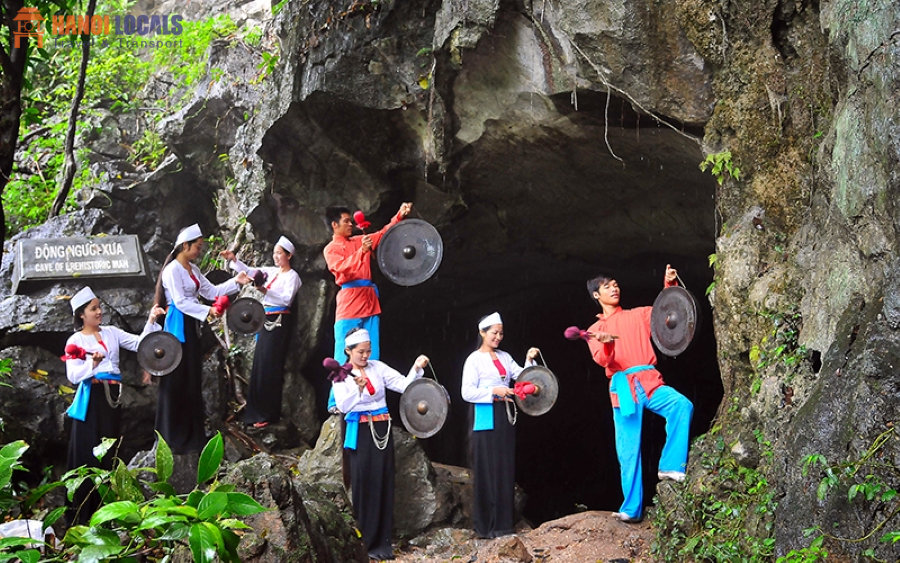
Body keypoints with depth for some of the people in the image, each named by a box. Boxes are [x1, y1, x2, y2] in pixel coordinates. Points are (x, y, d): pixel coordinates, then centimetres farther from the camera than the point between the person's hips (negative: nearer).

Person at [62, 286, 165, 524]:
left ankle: (105, 509, 13)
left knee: (109, 452, 7)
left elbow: (139, 344, 4)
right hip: (91, 399, -4)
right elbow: (73, 375, -10)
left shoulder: (111, 333, 13)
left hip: (112, 397, 4)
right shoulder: (76, 341, 0)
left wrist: (151, 321, -7)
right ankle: (81, 514, -1)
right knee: (88, 452, -5)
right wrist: (92, 364, -26)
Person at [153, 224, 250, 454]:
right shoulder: (173, 270, -12)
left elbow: (211, 291, 14)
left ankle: (192, 433, 18)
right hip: (178, 326, -9)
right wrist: (207, 311, -22)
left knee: (193, 378, 11)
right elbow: (180, 302, -18)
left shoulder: (193, 270, 15)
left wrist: (235, 282, 5)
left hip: (191, 326, 9)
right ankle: (174, 436, 2)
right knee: (176, 380, -4)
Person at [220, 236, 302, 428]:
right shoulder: (270, 272, 16)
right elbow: (249, 271, 7)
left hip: (279, 322, -8)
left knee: (270, 367, -9)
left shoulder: (292, 276, -4)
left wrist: (265, 291, -25)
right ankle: (258, 411, 12)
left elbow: (287, 299, -16)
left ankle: (269, 414, -8)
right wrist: (233, 260, -7)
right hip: (266, 320, 8)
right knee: (260, 365, 7)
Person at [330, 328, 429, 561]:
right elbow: (343, 406, -17)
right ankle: (367, 542, 5)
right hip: (360, 432, -3)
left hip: (382, 429, 3)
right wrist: (358, 388, -33)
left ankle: (383, 541, 6)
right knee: (364, 483, -2)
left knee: (384, 482, 2)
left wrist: (416, 368, -19)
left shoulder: (378, 368, 6)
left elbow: (403, 385, -3)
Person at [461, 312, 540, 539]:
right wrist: (493, 391, -19)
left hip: (505, 417, 6)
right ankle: (486, 525, 3)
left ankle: (503, 523, 14)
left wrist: (529, 361, -5)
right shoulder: (474, 359, -4)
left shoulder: (504, 357, 14)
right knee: (487, 470, -4)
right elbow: (467, 392, -12)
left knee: (506, 468, 6)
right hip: (486, 419, -6)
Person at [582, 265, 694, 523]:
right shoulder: (595, 330, 14)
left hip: (649, 381, 0)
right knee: (628, 451, -2)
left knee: (682, 405, -30)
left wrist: (670, 285, -5)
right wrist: (607, 345, -26)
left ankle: (670, 466, -23)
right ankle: (632, 508, 4)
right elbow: (602, 360, -3)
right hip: (623, 388, 0)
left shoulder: (639, 315, 18)